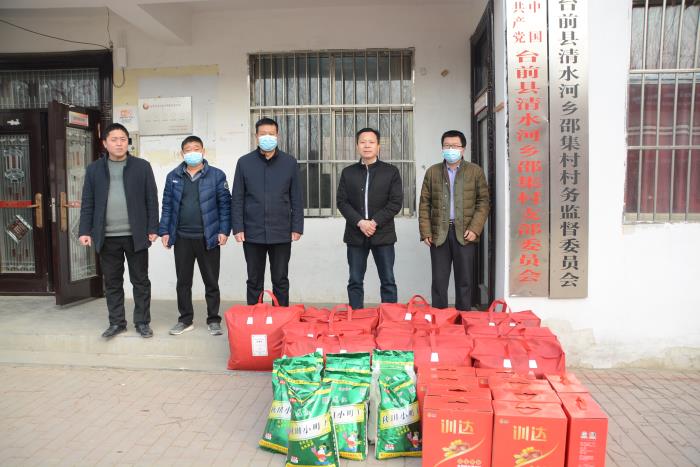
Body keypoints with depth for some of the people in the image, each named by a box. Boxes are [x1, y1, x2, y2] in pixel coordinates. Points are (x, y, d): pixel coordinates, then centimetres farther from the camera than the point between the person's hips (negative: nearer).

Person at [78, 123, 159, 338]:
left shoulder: (142, 166, 2)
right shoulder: (94, 169, 7)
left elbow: (152, 200, 0)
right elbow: (87, 203, 7)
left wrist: (152, 229, -5)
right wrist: (85, 231, -2)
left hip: (136, 235, -2)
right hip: (107, 237, 2)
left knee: (140, 281, 6)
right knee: (112, 283, 10)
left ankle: (142, 322, 18)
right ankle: (116, 322, 23)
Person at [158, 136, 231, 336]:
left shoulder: (216, 175, -1)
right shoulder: (173, 176, 7)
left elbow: (224, 204, -1)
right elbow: (167, 205, 9)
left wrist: (224, 231, -8)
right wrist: (164, 231, 3)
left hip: (208, 237, -2)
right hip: (182, 237, 3)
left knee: (211, 281, 5)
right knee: (183, 281, 10)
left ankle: (213, 320, 17)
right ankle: (185, 320, 22)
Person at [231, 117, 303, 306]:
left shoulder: (290, 162, 4)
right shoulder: (244, 162, 4)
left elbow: (296, 199, 5)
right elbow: (237, 199, 4)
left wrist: (297, 227, 0)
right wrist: (238, 228, -3)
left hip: (281, 234, 0)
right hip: (253, 233, 0)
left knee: (281, 281, 8)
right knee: (254, 282, 10)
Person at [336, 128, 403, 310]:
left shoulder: (391, 171, 4)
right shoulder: (348, 172, 10)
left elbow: (396, 202, -3)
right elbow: (342, 201, 2)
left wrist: (375, 222, -13)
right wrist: (360, 222, -12)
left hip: (383, 234, -2)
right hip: (355, 234, 2)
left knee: (388, 281, 2)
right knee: (355, 282, 6)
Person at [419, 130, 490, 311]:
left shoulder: (475, 171, 5)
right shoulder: (432, 172, 9)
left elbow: (483, 202, 2)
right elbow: (424, 203, 7)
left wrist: (474, 229, -9)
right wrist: (425, 232, -1)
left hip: (464, 233, -1)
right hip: (439, 233, 1)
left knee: (465, 281, 5)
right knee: (439, 280, 4)